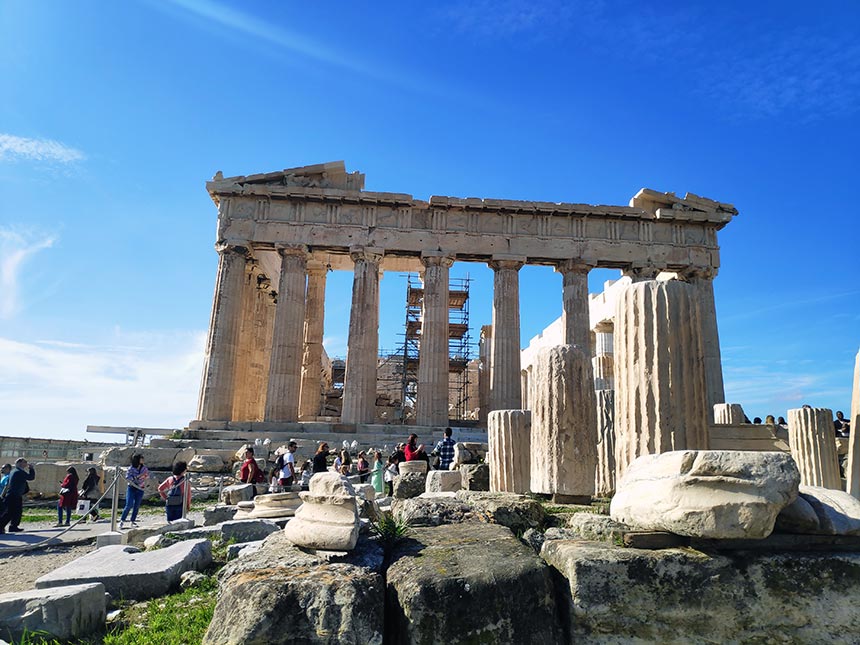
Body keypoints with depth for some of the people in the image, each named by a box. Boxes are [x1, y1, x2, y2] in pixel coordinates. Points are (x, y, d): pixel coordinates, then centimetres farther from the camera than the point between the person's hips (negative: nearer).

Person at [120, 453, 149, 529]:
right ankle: (122, 521, 2)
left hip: (140, 489, 4)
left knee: (137, 506, 5)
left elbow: (147, 476, 11)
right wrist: (138, 476, -21)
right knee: (129, 505, -10)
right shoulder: (131, 468, -9)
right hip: (132, 488, -4)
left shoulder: (144, 467, 3)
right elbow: (127, 478, -16)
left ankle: (133, 521, 15)